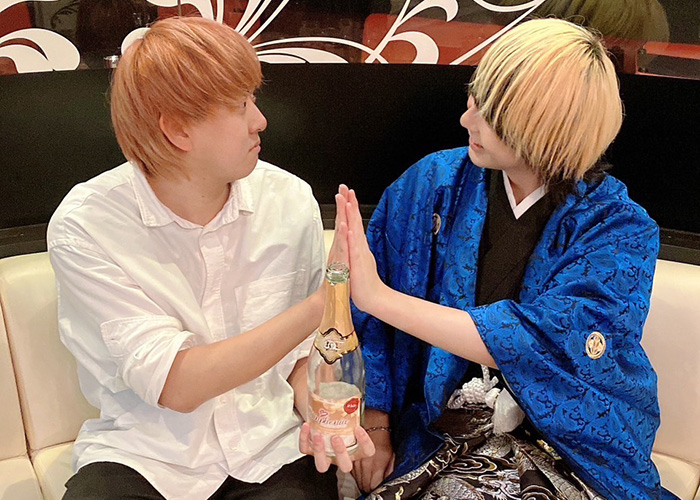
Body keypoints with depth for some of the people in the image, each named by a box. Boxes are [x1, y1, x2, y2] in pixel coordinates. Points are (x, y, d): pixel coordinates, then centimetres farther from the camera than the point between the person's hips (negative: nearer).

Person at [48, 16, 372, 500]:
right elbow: (176, 386, -19)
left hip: (272, 451, 2)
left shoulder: (291, 201, -3)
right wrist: (321, 304, -23)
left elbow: (301, 352, 8)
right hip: (142, 455, -2)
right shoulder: (85, 225, -13)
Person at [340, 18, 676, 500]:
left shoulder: (621, 232, -11)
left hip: (575, 453, -1)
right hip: (437, 437, 2)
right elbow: (371, 326, 2)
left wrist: (378, 297, -25)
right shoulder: (434, 182, -3)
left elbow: (532, 342, -24)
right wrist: (375, 422, -2)